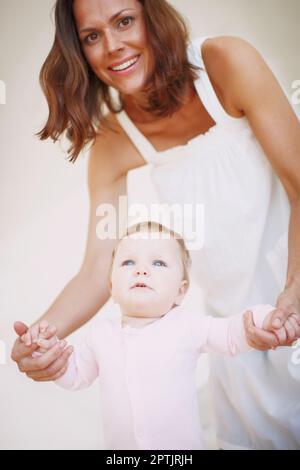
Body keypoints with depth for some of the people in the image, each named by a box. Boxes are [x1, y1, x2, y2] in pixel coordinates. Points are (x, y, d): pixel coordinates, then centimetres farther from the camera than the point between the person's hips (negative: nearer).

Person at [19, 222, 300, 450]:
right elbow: (75, 375, 9)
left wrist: (265, 318, -23)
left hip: (183, 445, -1)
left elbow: (232, 334, -4)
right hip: (119, 447, 2)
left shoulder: (188, 326, -12)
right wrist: (49, 349, -8)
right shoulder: (101, 334, -4)